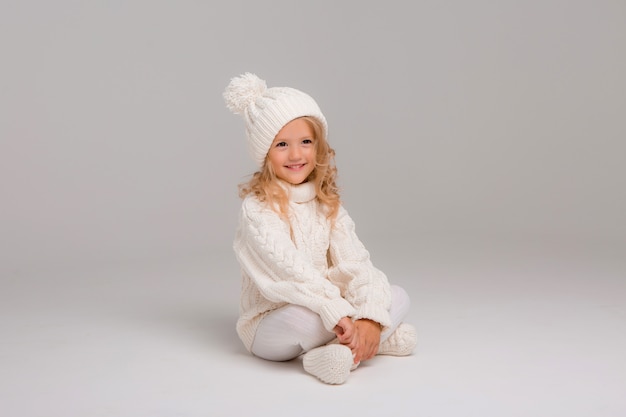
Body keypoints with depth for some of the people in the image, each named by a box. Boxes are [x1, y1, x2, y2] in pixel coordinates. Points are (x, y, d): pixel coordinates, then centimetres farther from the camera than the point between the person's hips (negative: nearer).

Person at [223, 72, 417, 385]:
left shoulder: (328, 205, 4)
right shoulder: (257, 209, -15)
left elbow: (354, 264, -7)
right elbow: (289, 272, -25)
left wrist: (369, 317, -24)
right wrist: (339, 316, -34)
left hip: (324, 310, 6)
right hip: (269, 324, -6)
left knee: (398, 297, -7)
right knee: (302, 317, -38)